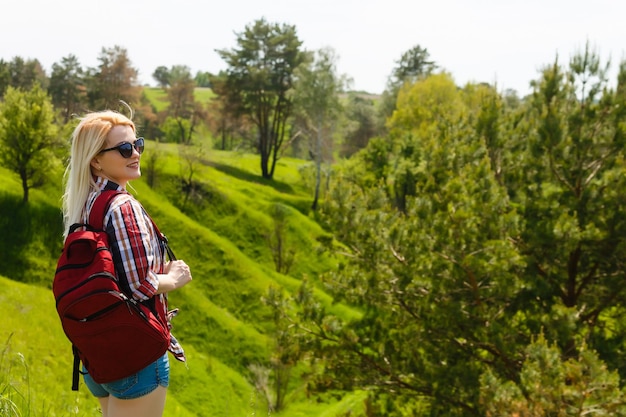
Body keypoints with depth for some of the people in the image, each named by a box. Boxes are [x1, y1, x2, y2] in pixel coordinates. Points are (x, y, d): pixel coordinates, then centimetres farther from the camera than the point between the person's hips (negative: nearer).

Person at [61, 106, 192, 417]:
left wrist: (160, 269, 11)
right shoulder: (123, 207, -19)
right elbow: (141, 285, -23)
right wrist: (174, 278, -6)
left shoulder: (83, 205, 7)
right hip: (134, 354, -8)